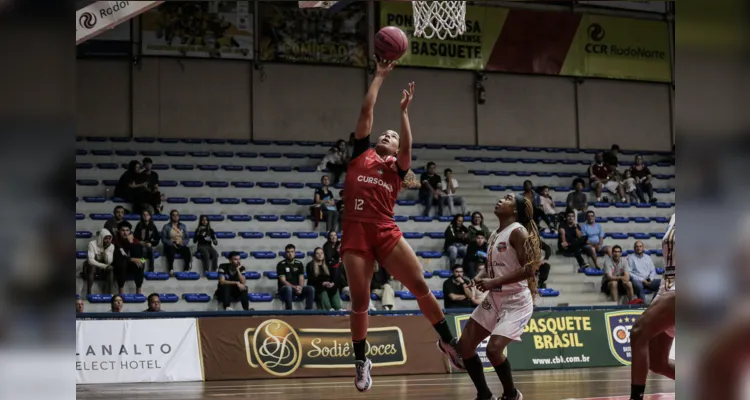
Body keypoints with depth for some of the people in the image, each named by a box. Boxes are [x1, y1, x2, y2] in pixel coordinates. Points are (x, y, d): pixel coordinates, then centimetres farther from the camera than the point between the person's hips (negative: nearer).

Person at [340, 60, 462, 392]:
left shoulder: (397, 166, 15)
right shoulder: (361, 153, 16)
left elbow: (407, 148, -8)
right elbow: (366, 111, 13)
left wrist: (404, 111, -4)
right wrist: (380, 76, 17)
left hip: (386, 232, 0)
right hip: (355, 233, 0)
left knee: (420, 286, -5)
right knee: (359, 300, 0)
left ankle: (448, 341, 11)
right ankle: (361, 361, 14)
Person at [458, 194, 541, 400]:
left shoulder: (518, 232, -14)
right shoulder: (495, 235, 11)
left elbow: (528, 268, -22)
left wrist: (493, 282, -22)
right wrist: (481, 277, -2)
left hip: (516, 301, -9)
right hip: (494, 298, 9)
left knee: (494, 348, -22)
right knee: (464, 346, 4)